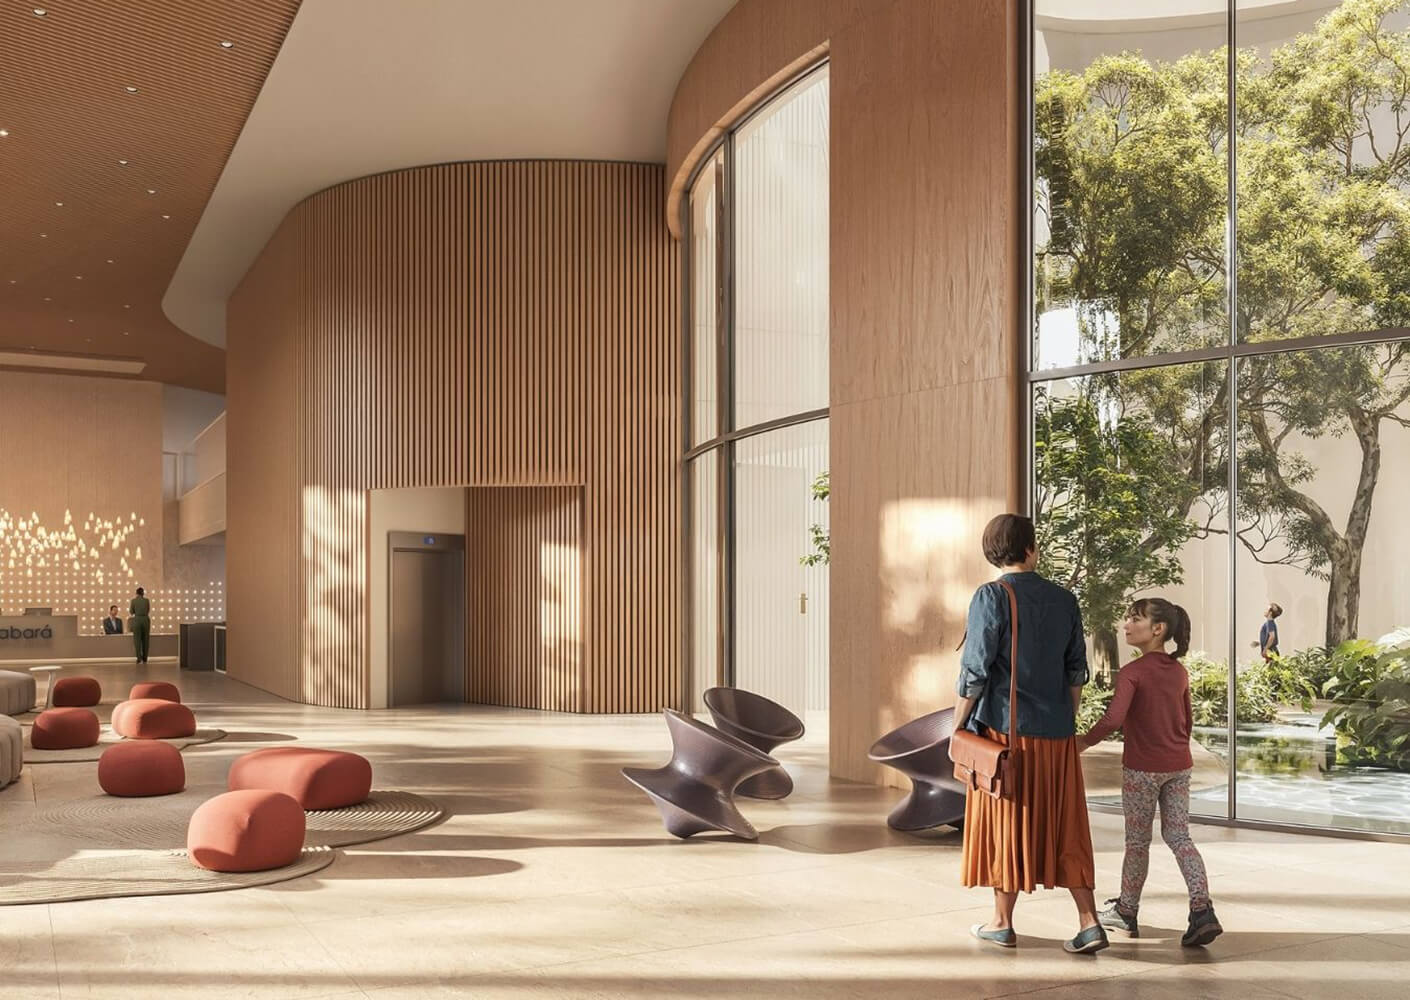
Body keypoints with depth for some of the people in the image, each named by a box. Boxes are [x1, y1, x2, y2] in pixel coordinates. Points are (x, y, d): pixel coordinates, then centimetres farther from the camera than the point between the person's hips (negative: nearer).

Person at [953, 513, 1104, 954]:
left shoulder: (991, 597, -10)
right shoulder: (1064, 600, 6)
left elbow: (975, 671, -12)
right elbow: (1076, 671, 10)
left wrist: (957, 727, -3)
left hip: (1006, 729, -4)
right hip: (1056, 733, 5)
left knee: (1006, 824, 6)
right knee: (1064, 828, 10)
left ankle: (1002, 924, 16)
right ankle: (1089, 922, 6)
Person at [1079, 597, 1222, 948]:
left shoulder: (1132, 672, -17)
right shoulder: (1179, 671, 5)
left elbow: (1113, 719, -29)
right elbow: (1187, 721, 15)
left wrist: (1085, 741, -14)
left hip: (1142, 769, -6)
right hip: (1179, 767, 6)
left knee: (1137, 841, 8)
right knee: (1179, 836, 9)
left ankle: (1126, 912, 24)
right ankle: (1202, 911, -5)